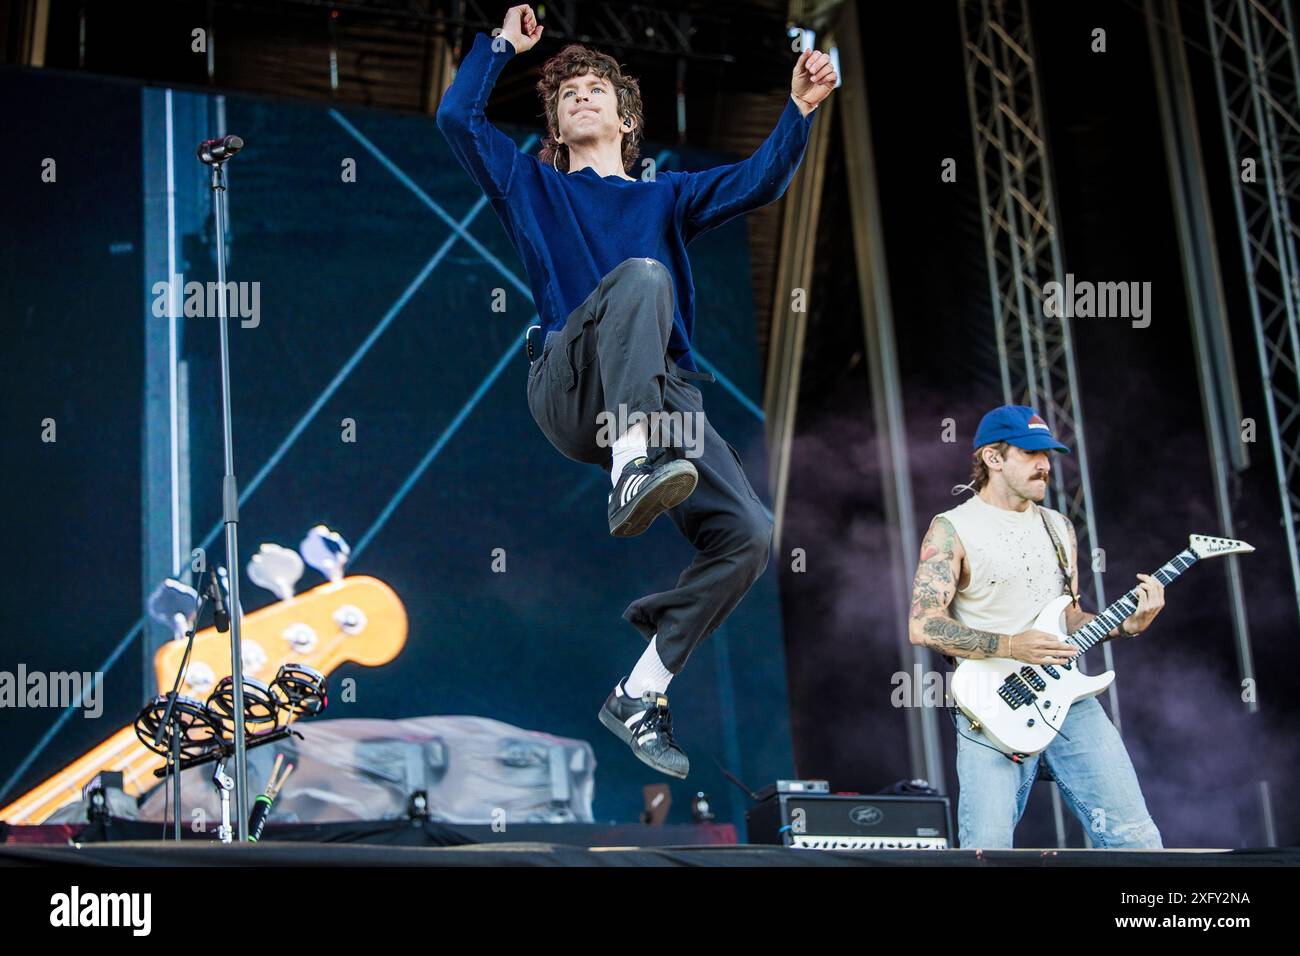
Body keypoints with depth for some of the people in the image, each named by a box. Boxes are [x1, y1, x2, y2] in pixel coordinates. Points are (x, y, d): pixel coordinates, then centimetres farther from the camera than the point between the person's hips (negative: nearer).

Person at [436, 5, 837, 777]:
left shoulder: (665, 196, 31)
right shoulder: (533, 188, 28)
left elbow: (758, 184, 15)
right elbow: (458, 116, 17)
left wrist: (801, 109, 1)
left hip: (666, 396, 3)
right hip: (570, 388, -3)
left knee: (749, 535, -20)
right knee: (641, 274, -34)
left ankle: (641, 692, -9)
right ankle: (629, 469, -52)